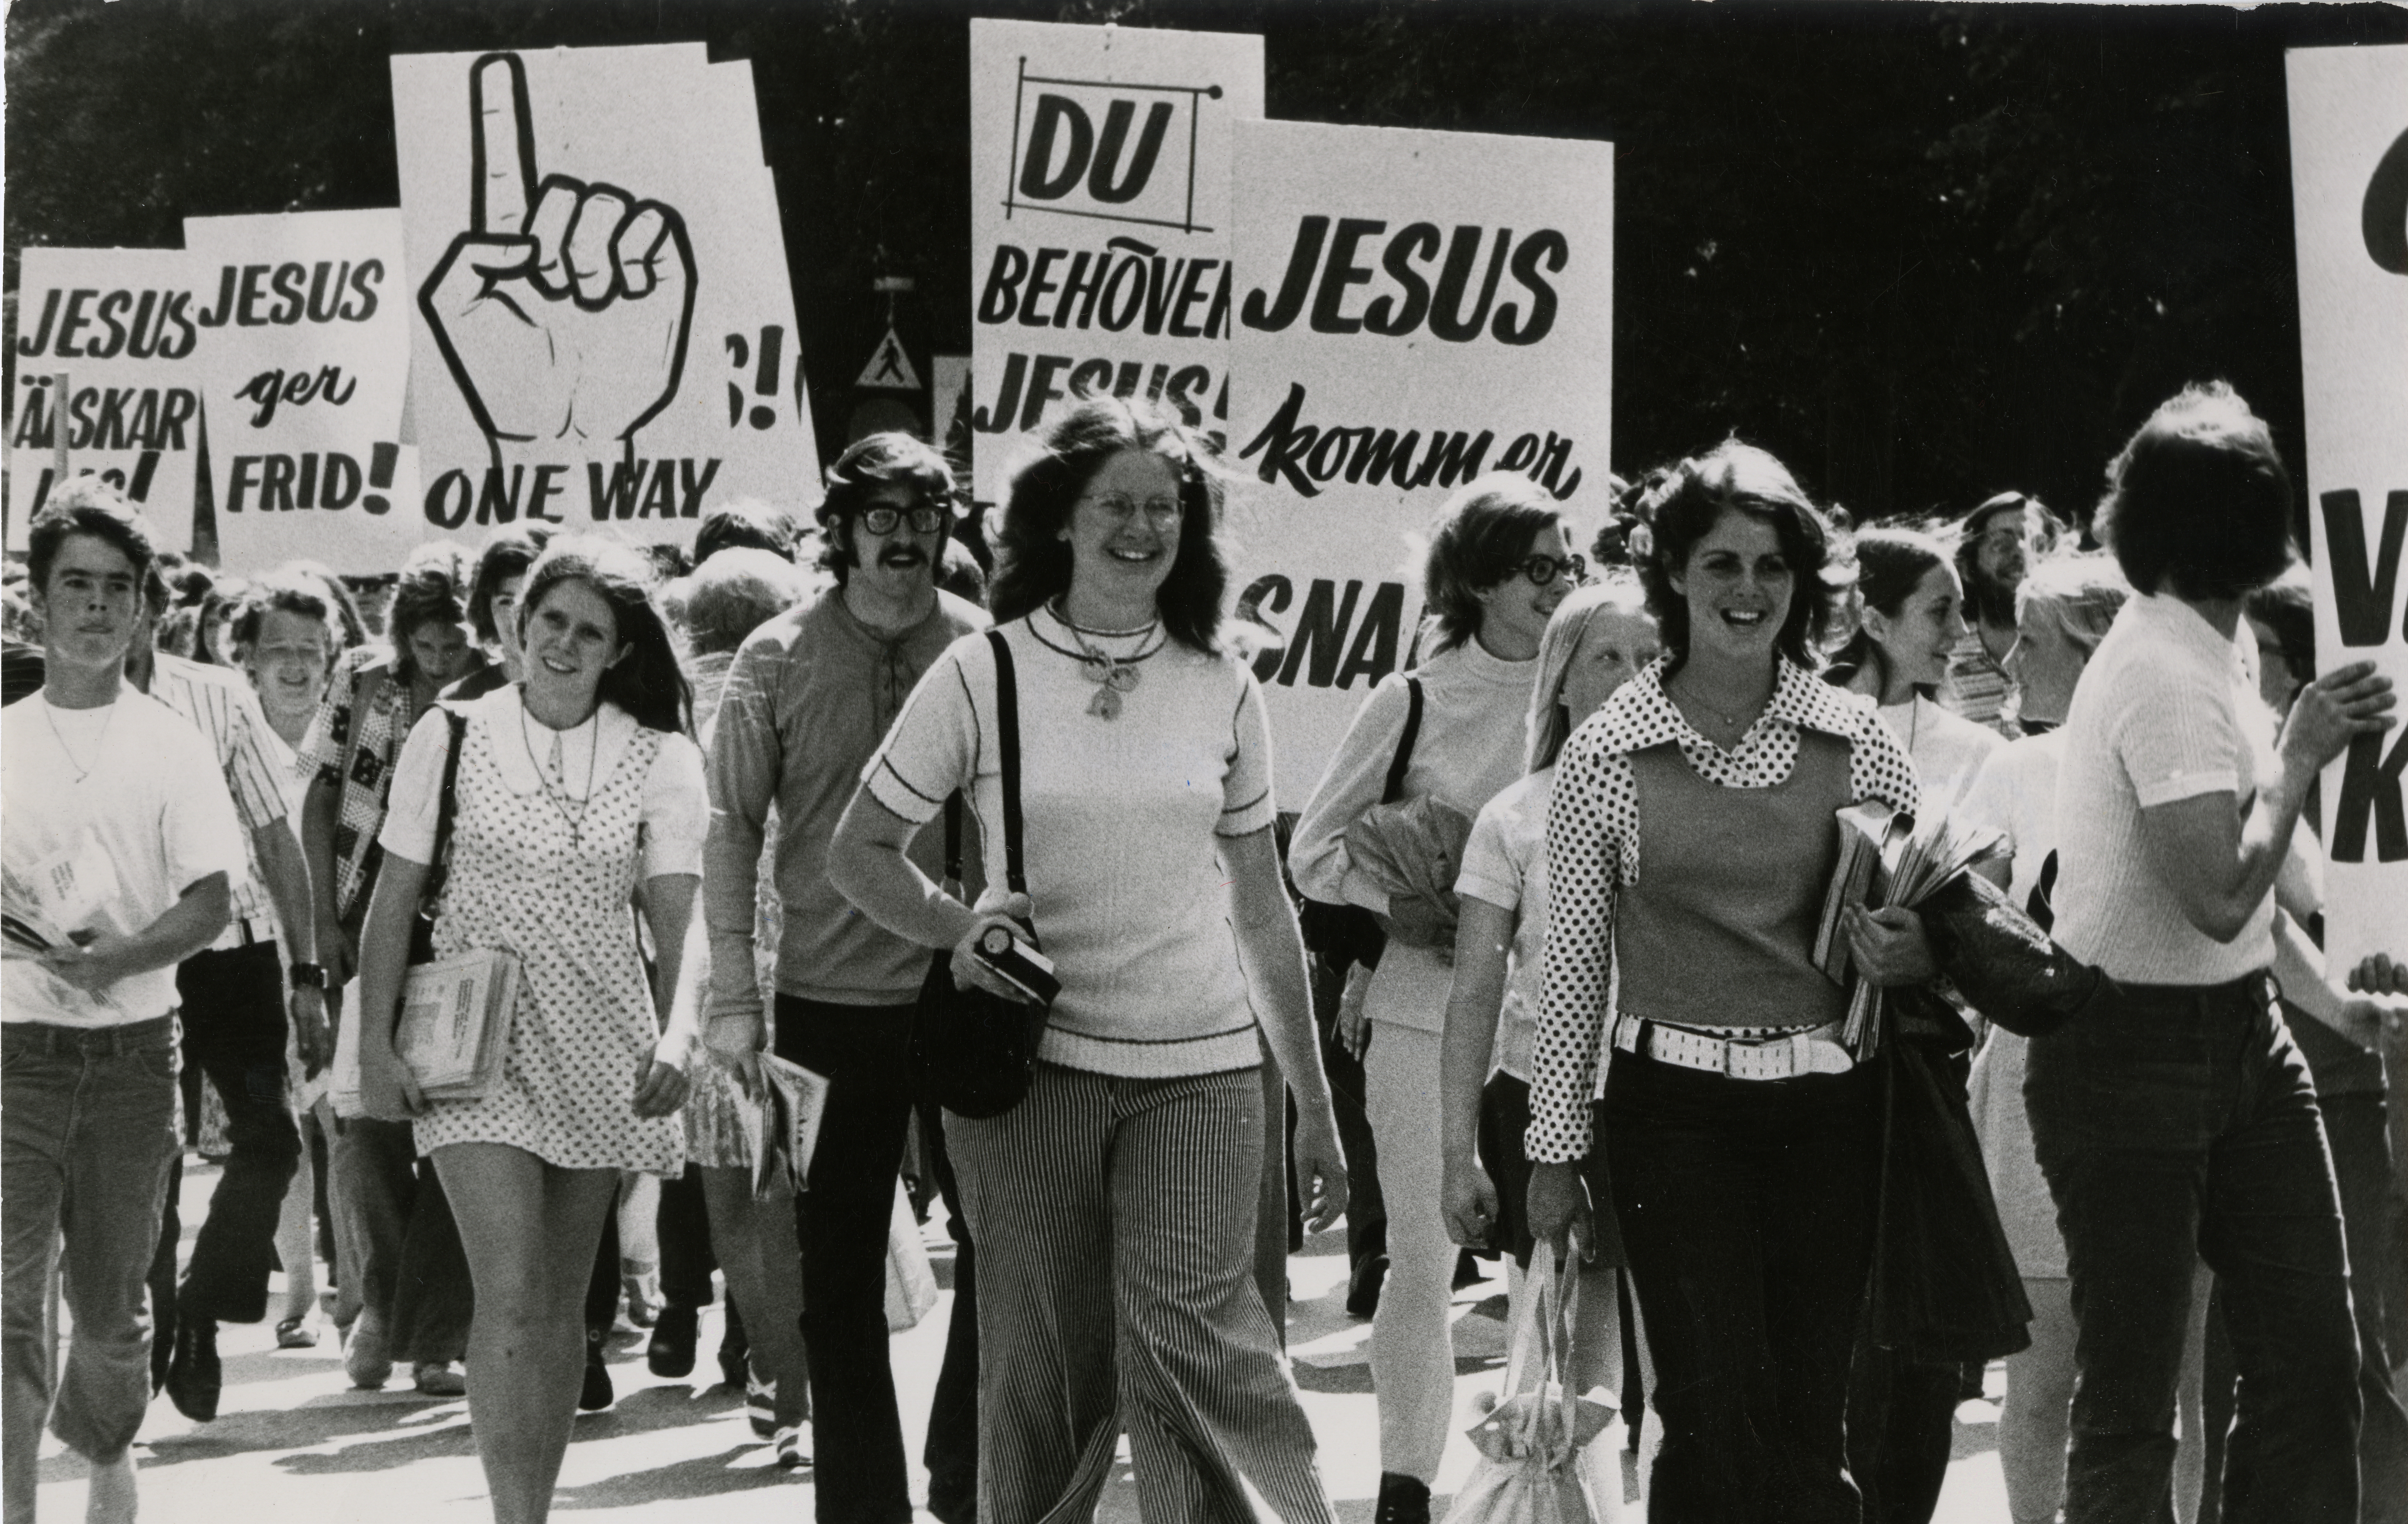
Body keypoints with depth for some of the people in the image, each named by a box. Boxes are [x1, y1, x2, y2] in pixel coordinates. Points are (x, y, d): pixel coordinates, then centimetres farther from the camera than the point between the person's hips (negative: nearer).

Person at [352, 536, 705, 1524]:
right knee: (509, 1293, -15)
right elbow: (393, 904, 3)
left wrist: (679, 1034, -21)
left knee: (560, 1296, 10)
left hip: (597, 1047, 2)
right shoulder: (450, 739, 0)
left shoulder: (658, 760, 2)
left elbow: (681, 920, -5)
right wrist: (375, 1044, -5)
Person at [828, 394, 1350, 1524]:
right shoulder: (981, 675, 2)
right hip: (1031, 1061, 0)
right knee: (1043, 1368, 3)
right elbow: (859, 851, 8)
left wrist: (1316, 1110, 15)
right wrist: (960, 925, -12)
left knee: (1191, 1340, -15)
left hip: (1200, 1069, 0)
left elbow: (1260, 907, 14)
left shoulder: (1221, 689, 8)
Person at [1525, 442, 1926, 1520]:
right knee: (1721, 1421, -11)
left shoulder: (1860, 745, 5)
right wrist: (1555, 1151, 3)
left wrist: (1910, 953, -9)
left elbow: (1933, 934, 15)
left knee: (1804, 1431, 1)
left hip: (1827, 1108, 2)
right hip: (1675, 1111, -2)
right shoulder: (1606, 755, 1)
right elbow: (1572, 967, 4)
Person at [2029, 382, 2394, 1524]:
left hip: (2238, 1037, 9)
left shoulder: (2215, 647, 10)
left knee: (2313, 1365, 6)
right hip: (2134, 1055, -9)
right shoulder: (2171, 679, -20)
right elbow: (2220, 896, -27)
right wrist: (2301, 754, -17)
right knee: (2131, 1399, -1)